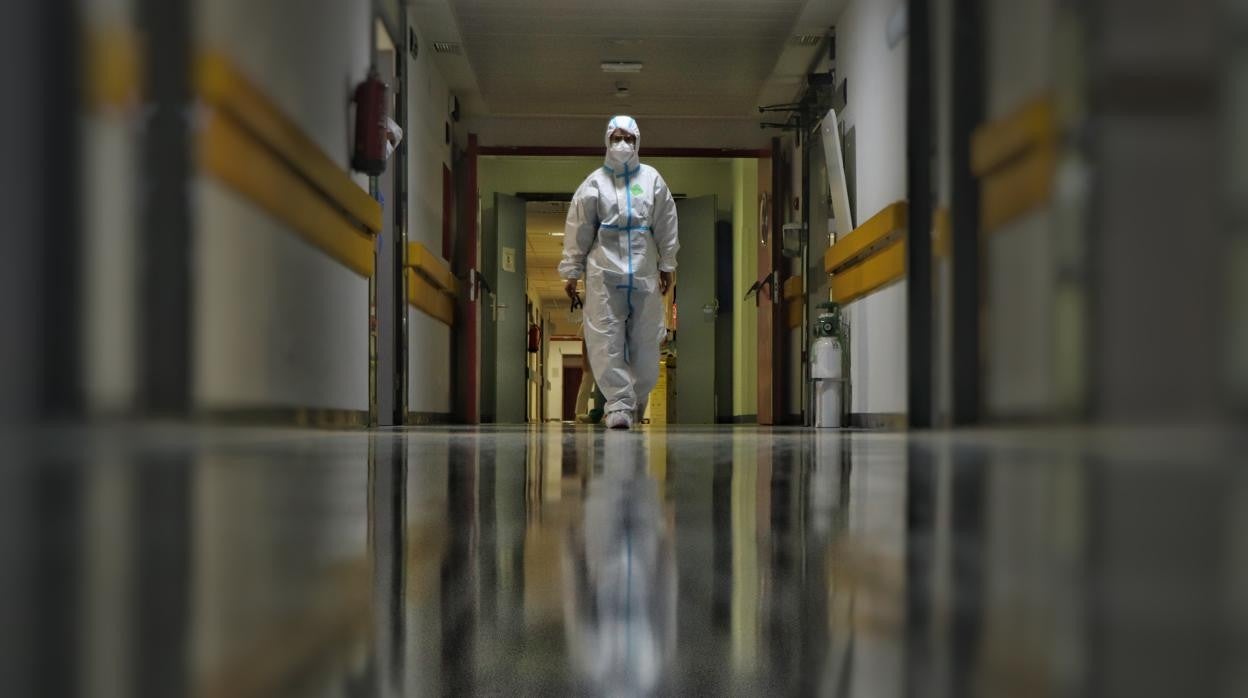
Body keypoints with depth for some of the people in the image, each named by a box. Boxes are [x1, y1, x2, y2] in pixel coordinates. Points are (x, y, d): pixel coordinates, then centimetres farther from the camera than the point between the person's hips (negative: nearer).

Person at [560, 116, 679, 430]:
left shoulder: (652, 180, 6)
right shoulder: (594, 182, 3)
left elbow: (666, 227, 10)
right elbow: (578, 230, 4)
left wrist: (667, 265, 10)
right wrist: (571, 271, 4)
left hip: (644, 272, 1)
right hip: (604, 272, -1)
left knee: (645, 340, 5)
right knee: (607, 340, -8)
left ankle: (638, 401, 21)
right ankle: (619, 404, -6)